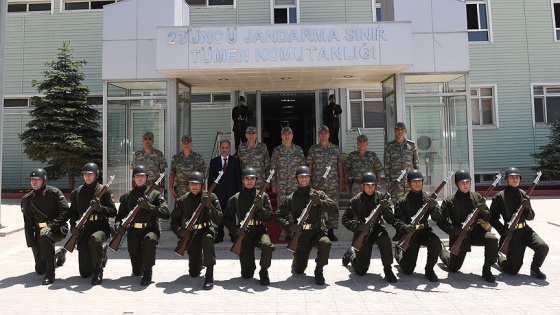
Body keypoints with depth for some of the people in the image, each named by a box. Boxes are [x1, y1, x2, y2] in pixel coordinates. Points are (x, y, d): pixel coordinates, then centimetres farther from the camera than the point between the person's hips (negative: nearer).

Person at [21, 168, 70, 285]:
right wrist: (32, 244, -4)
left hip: (57, 229, -4)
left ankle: (50, 272, -31)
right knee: (40, 269, 2)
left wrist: (51, 226, -23)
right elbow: (27, 224, 2)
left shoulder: (54, 193, -9)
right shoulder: (27, 199, 2)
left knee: (45, 234, -40)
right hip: (39, 230, 5)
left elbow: (65, 212, -13)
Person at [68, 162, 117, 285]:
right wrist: (74, 226, -4)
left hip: (100, 226, -3)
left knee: (94, 239, -42)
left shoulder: (104, 191, -1)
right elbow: (73, 212, 14)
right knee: (84, 273, 2)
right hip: (83, 228, 4)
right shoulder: (77, 192, 10)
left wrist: (99, 207, -20)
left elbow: (113, 212, -3)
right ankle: (101, 250, 34)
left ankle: (98, 269, -16)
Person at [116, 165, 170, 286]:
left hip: (150, 229, -2)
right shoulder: (127, 196, 11)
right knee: (136, 271, 1)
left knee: (150, 239, -41)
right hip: (133, 231, 3)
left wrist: (148, 206, -20)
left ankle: (147, 273, -22)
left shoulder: (155, 194, 1)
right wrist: (118, 225, -10)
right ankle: (138, 270, 41)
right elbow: (120, 215, 13)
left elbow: (166, 214, -10)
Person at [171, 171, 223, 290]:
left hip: (207, 229, -2)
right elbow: (174, 222, 1)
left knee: (207, 238, -41)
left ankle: (209, 274, -29)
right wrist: (180, 231, -21)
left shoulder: (211, 197, -9)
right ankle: (201, 261, 36)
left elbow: (219, 220, -15)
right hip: (191, 233, 2)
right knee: (194, 273, -2)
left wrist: (209, 206, -31)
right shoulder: (182, 200, -3)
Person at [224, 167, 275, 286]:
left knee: (267, 245, -37)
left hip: (259, 230, 0)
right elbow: (227, 218, 5)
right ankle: (251, 267, 39)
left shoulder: (263, 196, 2)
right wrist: (235, 229, -11)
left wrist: (260, 207, -19)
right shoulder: (235, 198, 2)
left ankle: (264, 271, -8)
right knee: (246, 275, -1)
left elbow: (269, 217, -2)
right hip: (243, 233, 1)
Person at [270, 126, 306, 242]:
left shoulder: (298, 150, 3)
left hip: (295, 183, 0)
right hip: (281, 184, 0)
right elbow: (272, 168, 5)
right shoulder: (277, 150, 2)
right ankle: (283, 231, 14)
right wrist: (273, 184, 2)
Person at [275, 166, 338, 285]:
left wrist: (319, 202, -21)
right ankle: (296, 263, 40)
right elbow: (278, 216, 3)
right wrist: (290, 225, -14)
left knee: (325, 243, -35)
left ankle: (319, 269, -9)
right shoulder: (290, 198, 2)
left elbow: (335, 207, -7)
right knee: (299, 270, 1)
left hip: (316, 231, 0)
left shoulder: (318, 194, 3)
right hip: (300, 234, 0)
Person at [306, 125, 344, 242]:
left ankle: (331, 231, 13)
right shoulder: (313, 149, 5)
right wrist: (309, 182, 0)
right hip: (317, 184, -1)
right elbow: (309, 166, 6)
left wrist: (341, 182, 5)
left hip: (333, 184, 1)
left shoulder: (335, 149, 7)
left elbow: (340, 166, 9)